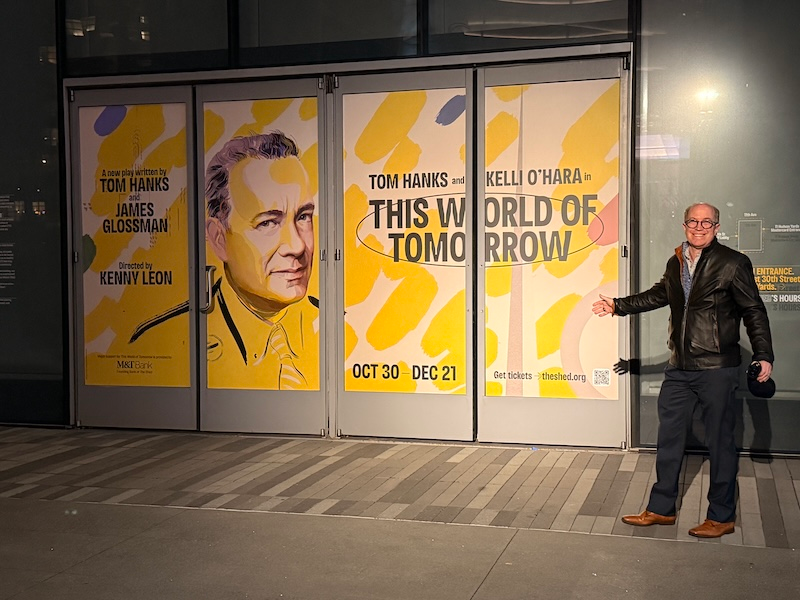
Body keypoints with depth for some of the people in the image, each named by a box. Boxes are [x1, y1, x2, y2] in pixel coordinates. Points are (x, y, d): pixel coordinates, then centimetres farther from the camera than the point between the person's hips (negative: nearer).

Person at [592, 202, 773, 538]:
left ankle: (722, 517, 16)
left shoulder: (732, 263, -7)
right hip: (680, 368, 6)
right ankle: (661, 509, 24)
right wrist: (618, 306, 28)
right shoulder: (676, 264, 10)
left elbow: (754, 311, -4)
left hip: (717, 370, -6)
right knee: (669, 438, 12)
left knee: (719, 442, 3)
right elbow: (659, 295, 27)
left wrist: (763, 355, -10)